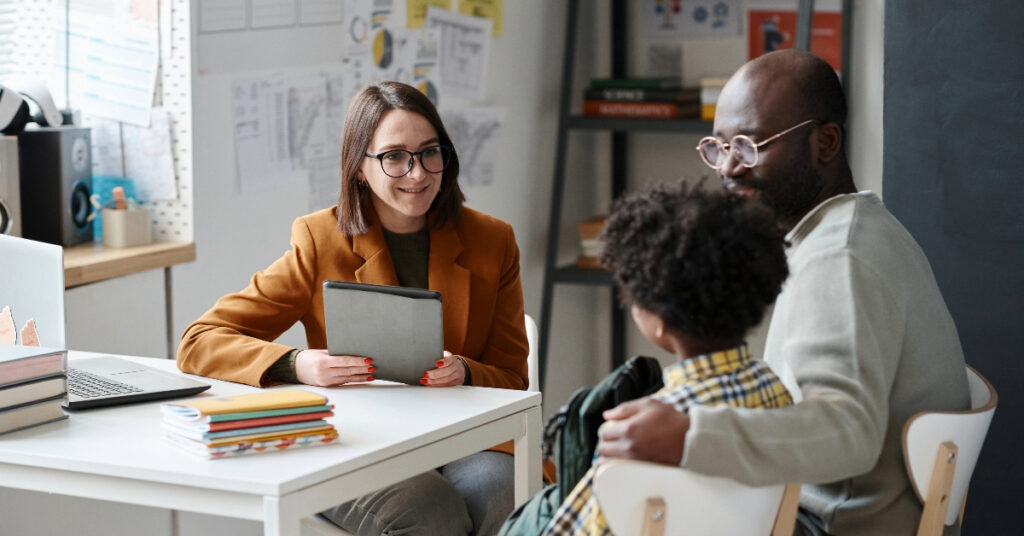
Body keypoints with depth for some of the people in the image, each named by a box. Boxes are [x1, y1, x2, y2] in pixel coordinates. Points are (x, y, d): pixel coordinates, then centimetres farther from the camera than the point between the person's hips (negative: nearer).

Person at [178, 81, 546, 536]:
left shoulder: (491, 243, 8)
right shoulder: (321, 242, 2)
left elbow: (511, 379, 11)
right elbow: (199, 344, -2)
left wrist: (465, 374, -14)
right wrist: (297, 365, -22)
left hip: (461, 442, 2)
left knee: (487, 494, -33)